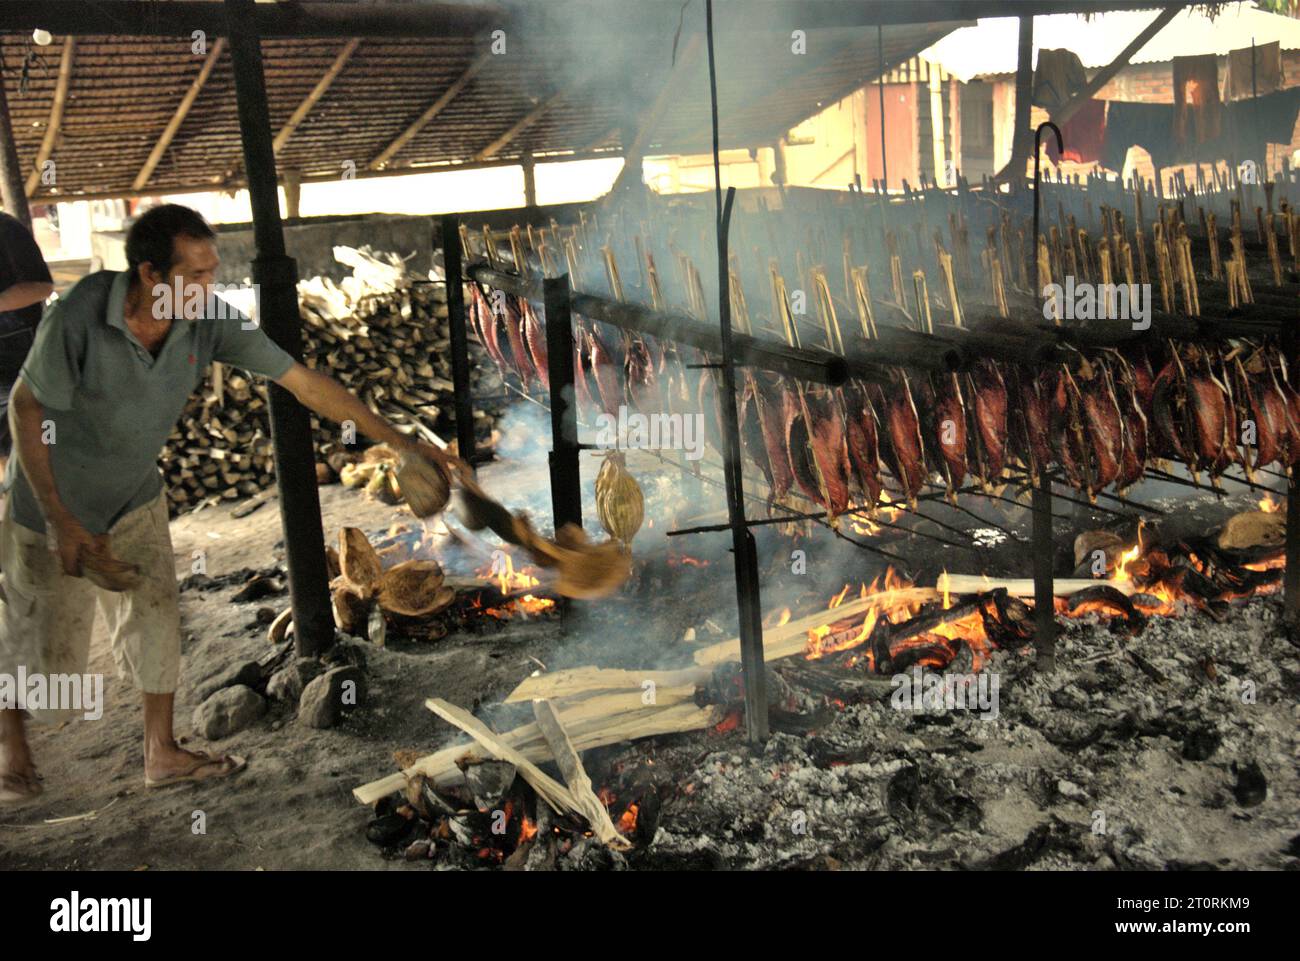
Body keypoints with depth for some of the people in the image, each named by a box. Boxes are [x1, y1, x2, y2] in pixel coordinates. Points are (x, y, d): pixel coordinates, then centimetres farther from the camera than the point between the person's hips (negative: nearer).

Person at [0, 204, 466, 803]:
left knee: (155, 622, 9)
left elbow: (303, 382, -17)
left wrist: (403, 442, -19)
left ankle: (161, 754, 28)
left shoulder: (210, 323, -20)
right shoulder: (79, 317, -32)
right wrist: (62, 523, -20)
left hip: (137, 500, 4)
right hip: (53, 505, -4)